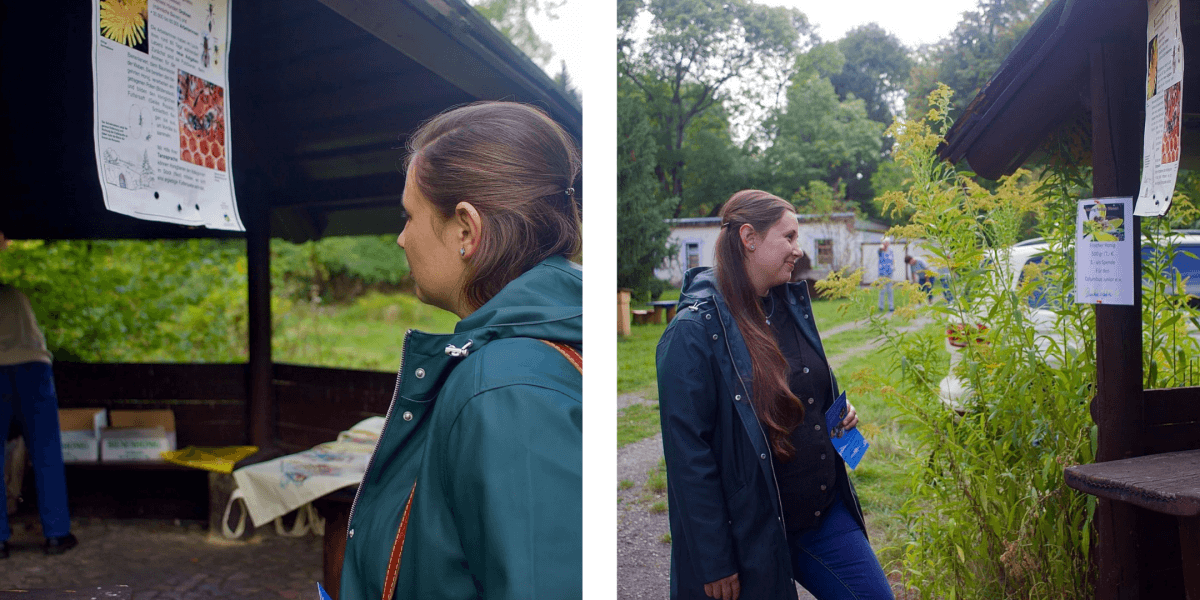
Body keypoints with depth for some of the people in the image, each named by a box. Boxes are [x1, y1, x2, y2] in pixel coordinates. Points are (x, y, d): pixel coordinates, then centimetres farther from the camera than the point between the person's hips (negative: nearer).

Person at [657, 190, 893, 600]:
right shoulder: (695, 331, -19)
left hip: (826, 515, 7)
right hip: (751, 534, -7)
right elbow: (688, 454, -19)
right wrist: (714, 562, -17)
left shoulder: (793, 305, 5)